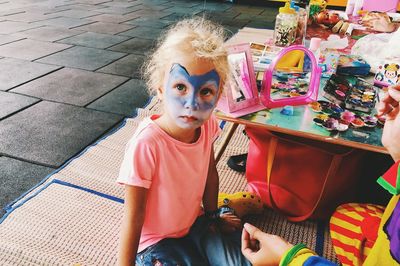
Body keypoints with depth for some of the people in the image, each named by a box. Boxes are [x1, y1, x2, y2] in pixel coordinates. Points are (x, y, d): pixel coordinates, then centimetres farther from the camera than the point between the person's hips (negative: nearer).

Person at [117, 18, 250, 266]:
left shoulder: (207, 125, -17)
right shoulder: (146, 144, -33)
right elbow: (133, 216, -23)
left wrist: (213, 215, 14)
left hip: (197, 223, 5)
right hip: (156, 239, -4)